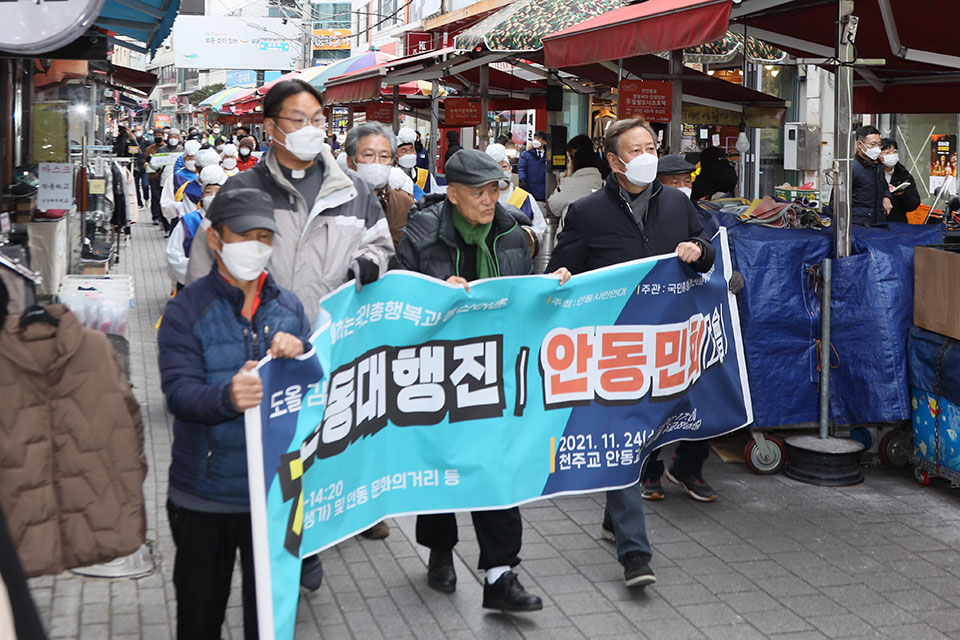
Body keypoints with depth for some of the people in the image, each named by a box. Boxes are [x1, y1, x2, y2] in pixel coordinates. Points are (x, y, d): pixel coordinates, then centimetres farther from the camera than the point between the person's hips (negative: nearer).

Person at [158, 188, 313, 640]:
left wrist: (300, 356, -17)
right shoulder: (186, 311, -5)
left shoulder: (289, 308, 6)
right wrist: (227, 397, -37)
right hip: (205, 491, -2)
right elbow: (178, 392, -17)